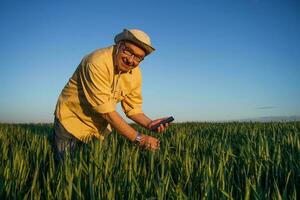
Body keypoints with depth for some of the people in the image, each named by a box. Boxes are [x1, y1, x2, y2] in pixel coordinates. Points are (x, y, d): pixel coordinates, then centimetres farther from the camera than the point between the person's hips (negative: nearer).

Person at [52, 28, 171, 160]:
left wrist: (149, 123, -23)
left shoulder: (135, 73, -9)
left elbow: (132, 108, -2)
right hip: (72, 119, -5)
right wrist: (139, 138, -32)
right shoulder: (98, 62, -30)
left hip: (100, 127, 6)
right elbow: (106, 110, -32)